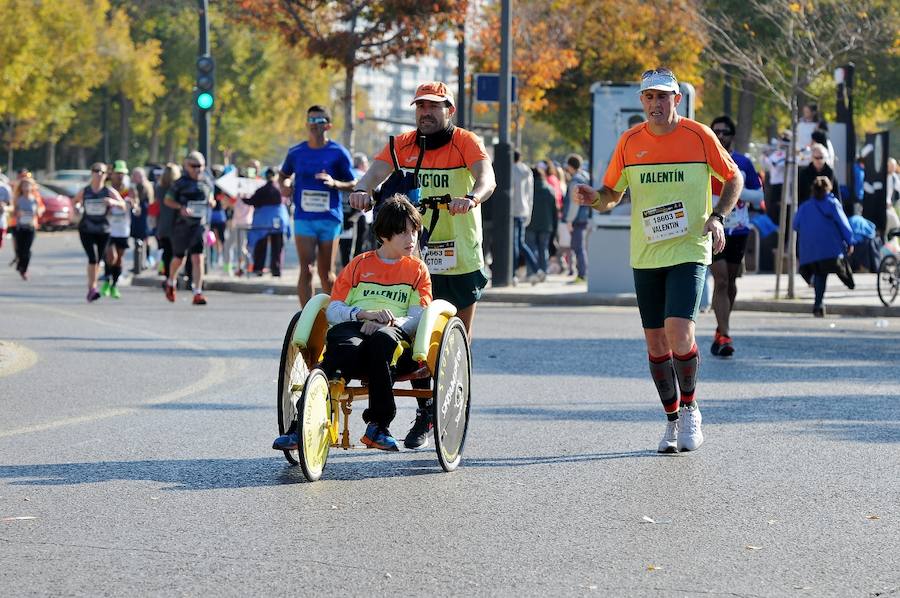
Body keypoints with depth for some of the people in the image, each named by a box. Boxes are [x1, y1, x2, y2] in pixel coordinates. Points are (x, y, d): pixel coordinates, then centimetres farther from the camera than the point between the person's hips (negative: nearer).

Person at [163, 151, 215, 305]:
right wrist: (181, 207, -18)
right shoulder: (180, 183, -5)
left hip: (199, 225, 2)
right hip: (182, 225, -2)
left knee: (198, 259, -11)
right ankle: (171, 283, 41)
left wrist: (211, 202, -1)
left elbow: (210, 197, 24)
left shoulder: (207, 183, 7)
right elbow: (167, 200, -1)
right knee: (179, 259, 13)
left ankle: (197, 293, -12)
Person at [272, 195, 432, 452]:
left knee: (383, 338, -41)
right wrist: (363, 313, -9)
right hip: (351, 328, 1)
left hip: (395, 332, 0)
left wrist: (387, 322, -15)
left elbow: (416, 317, 6)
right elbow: (333, 310, 12)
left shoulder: (417, 269, 21)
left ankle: (378, 426, -33)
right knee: (345, 347, -39)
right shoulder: (360, 264, 23)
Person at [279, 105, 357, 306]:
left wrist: (334, 183, -16)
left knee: (326, 273, 8)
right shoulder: (296, 152, 7)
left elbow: (352, 184, 3)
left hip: (330, 218, -1)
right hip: (304, 219, 1)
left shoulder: (338, 152, 0)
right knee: (306, 270, -9)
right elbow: (283, 174, 23)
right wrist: (283, 186, 0)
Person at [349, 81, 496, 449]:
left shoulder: (465, 142, -4)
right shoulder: (403, 145, 5)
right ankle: (424, 415, 9)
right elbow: (377, 170, -10)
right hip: (416, 258, 2)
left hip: (461, 259, -2)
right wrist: (362, 189, -34)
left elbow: (486, 177, -21)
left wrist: (472, 198, -43)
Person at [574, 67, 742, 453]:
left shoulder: (699, 136, -4)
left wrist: (717, 217, -8)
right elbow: (612, 195, 12)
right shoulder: (630, 141, 4)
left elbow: (733, 179, 8)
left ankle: (689, 409, 5)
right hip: (645, 257, 3)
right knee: (656, 342, 5)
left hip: (689, 252, -3)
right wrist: (593, 199, -11)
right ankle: (672, 421, 21)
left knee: (679, 333, -18)